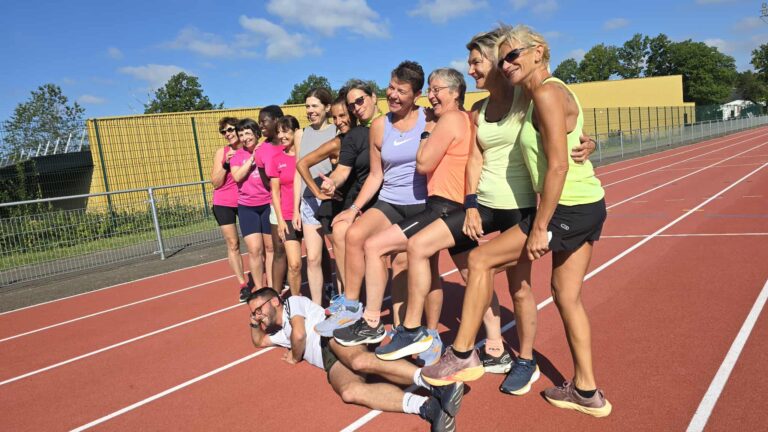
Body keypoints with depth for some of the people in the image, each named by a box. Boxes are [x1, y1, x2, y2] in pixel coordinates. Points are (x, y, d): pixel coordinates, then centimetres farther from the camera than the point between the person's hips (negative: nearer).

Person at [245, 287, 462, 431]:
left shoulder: (293, 302, 14)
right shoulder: (280, 333, 40)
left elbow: (299, 334, 0)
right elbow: (259, 341, 56)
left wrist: (295, 357, 17)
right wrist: (254, 324, 38)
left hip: (334, 334, -5)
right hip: (330, 363, 5)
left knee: (360, 361, -41)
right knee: (350, 391, -31)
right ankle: (428, 406, -52)